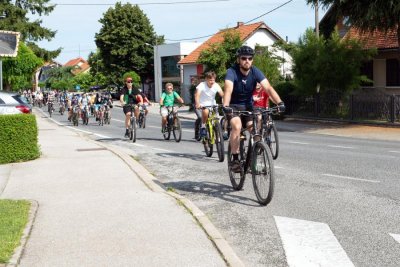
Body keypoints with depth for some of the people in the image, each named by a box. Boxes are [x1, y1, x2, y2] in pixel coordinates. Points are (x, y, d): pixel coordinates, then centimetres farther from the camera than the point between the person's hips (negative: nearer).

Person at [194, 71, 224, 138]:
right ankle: (203, 126, -14)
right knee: (206, 111, -36)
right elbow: (197, 94, -31)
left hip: (212, 105, 3)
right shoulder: (202, 85, -17)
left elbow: (222, 94, -17)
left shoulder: (216, 85, -8)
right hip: (202, 105, -3)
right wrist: (197, 104, -50)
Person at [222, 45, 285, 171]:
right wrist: (226, 106, -55)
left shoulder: (255, 72, -11)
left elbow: (268, 88, -22)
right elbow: (228, 89, -36)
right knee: (237, 126, -30)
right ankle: (235, 159, -18)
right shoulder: (232, 72, -20)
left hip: (248, 106, 3)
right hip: (234, 106, -3)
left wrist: (279, 102, -39)